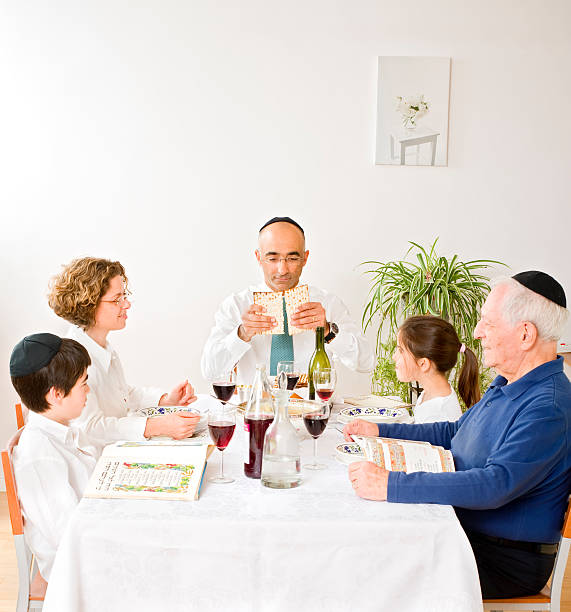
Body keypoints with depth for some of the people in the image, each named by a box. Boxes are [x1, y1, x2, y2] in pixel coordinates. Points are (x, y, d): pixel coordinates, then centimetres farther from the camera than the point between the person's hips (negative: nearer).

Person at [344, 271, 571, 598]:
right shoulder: (506, 386, 9)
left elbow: (496, 485, -35)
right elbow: (453, 433, 23)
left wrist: (391, 485, -36)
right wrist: (381, 431, 16)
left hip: (504, 561, -9)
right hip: (462, 532, 9)